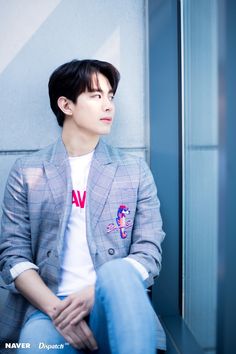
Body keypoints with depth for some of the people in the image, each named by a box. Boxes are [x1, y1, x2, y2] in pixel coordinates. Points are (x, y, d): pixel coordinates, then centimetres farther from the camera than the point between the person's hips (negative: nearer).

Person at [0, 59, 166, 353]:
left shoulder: (136, 171, 8)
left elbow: (148, 254, 2)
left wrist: (93, 294, -15)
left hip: (112, 307, 3)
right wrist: (55, 308, -15)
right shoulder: (26, 172, 7)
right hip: (48, 307, -2)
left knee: (118, 271, -31)